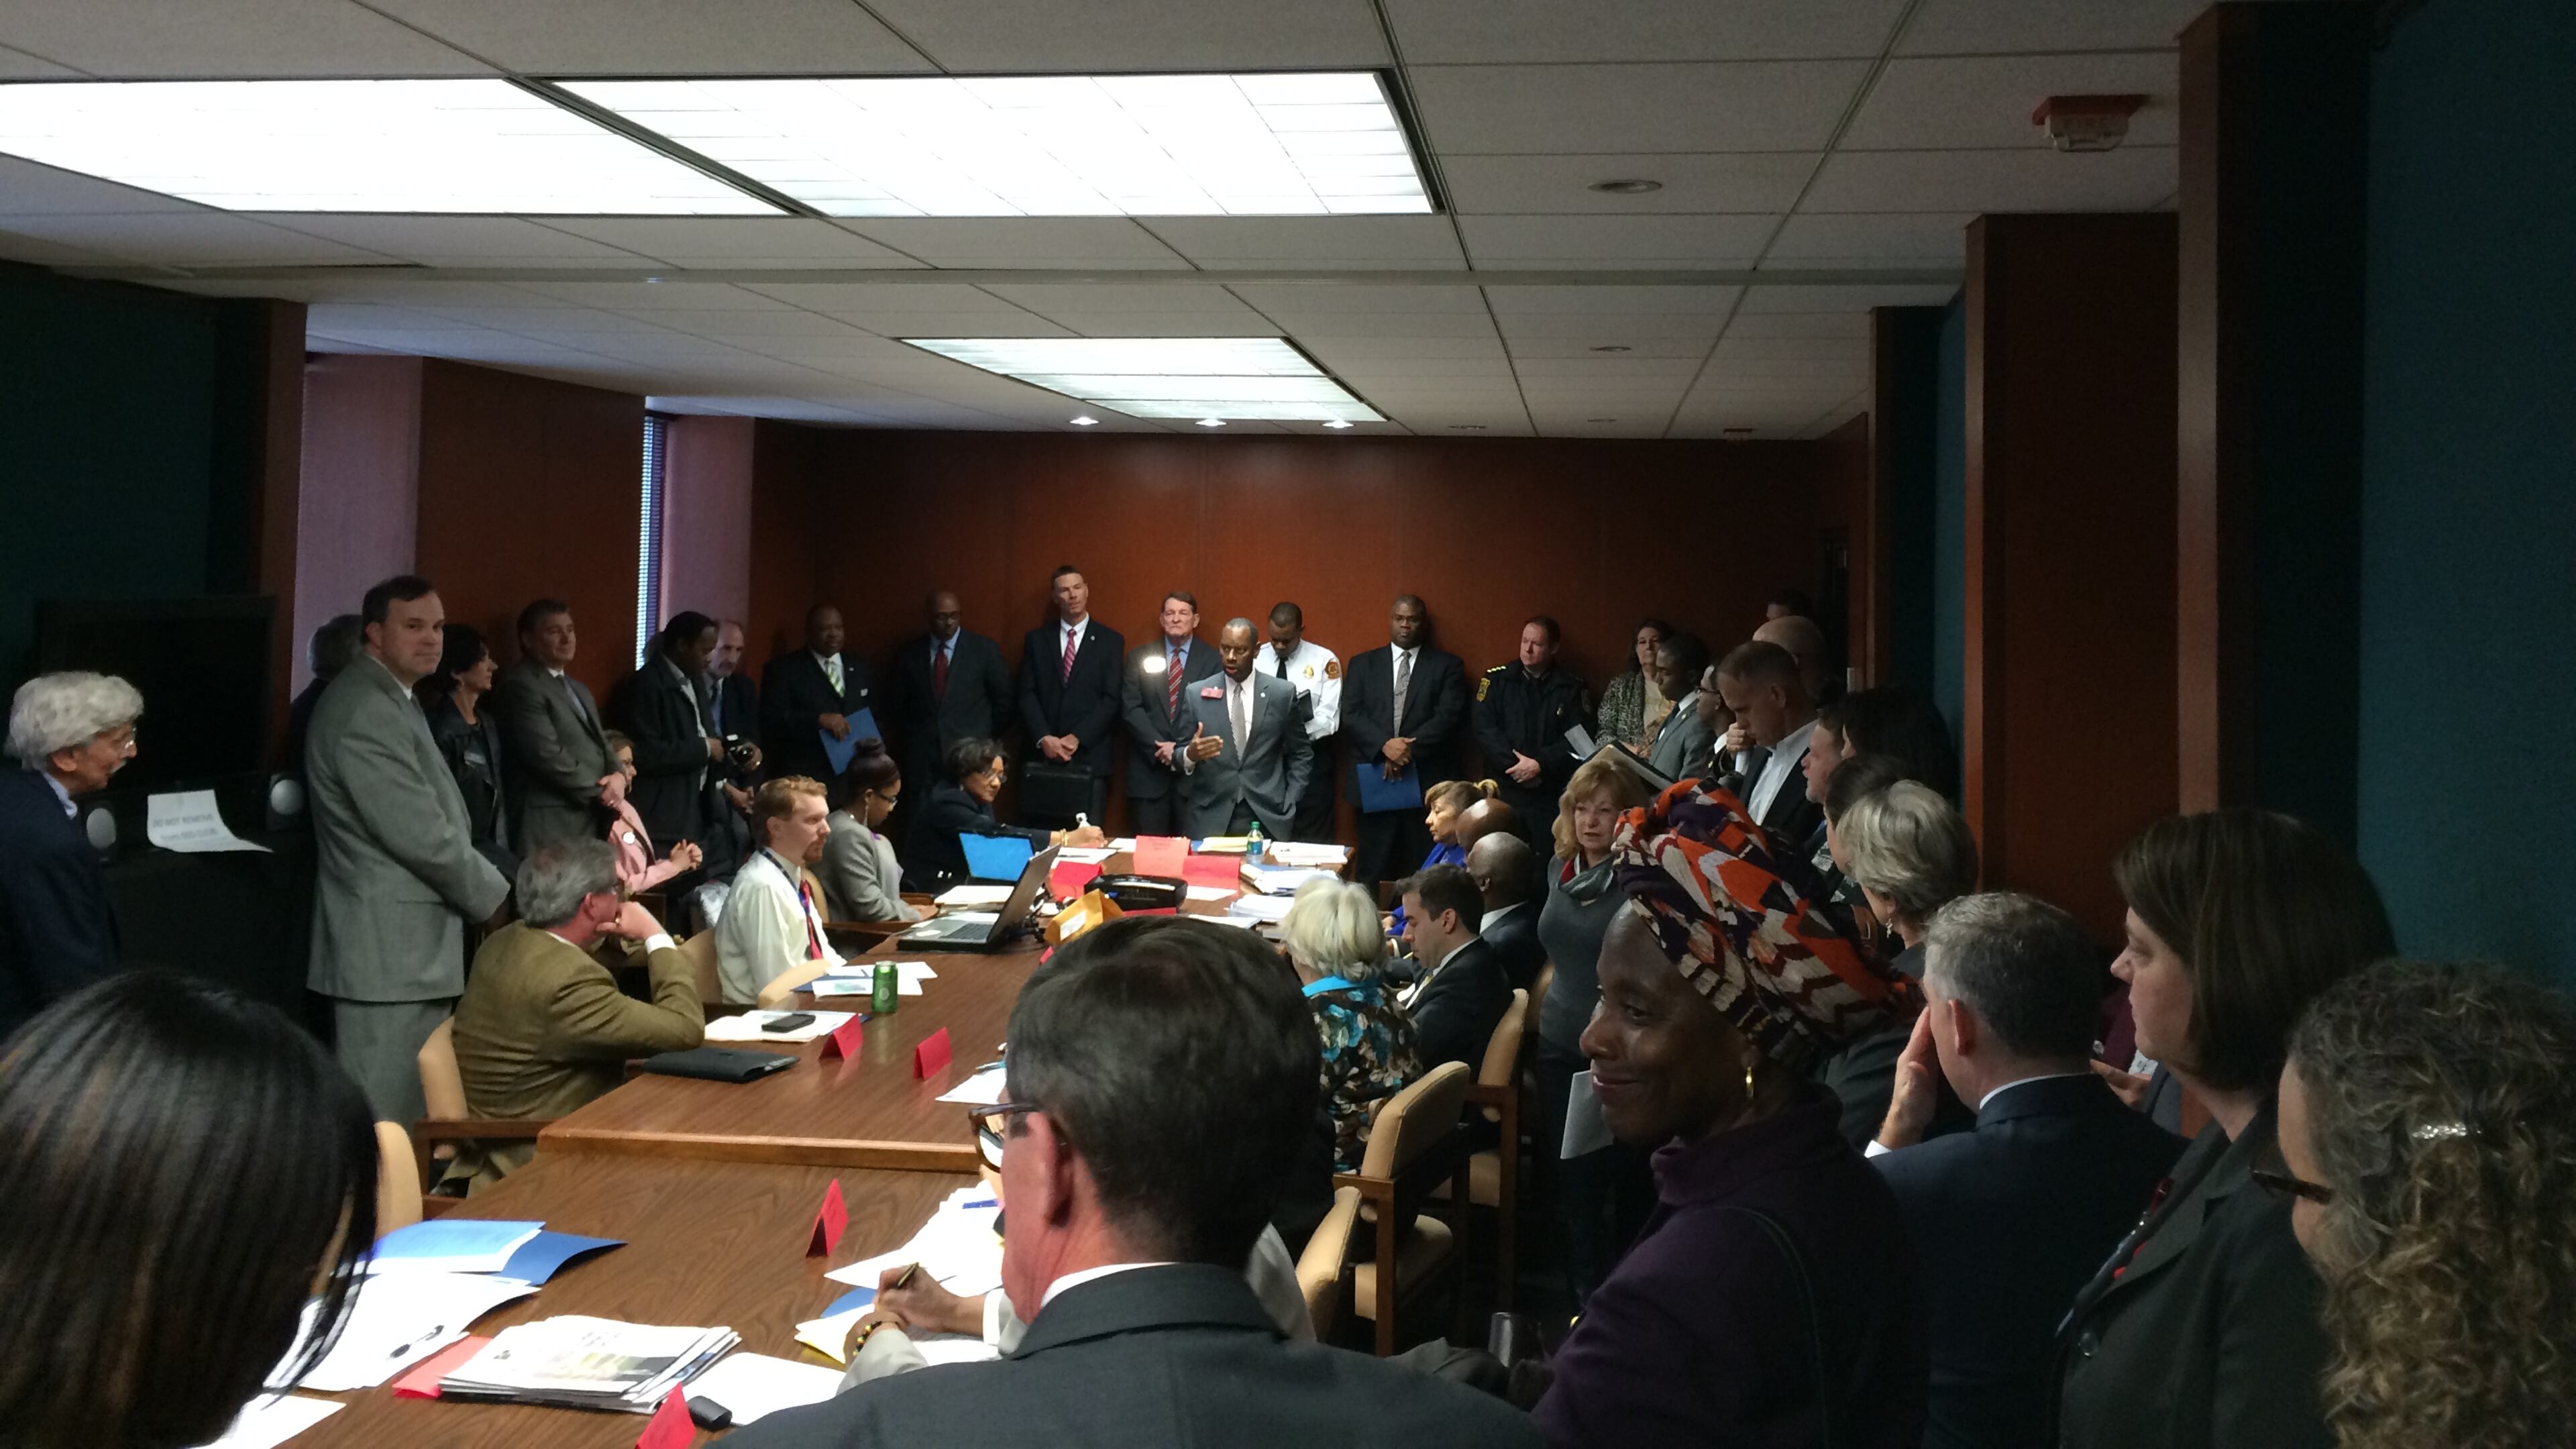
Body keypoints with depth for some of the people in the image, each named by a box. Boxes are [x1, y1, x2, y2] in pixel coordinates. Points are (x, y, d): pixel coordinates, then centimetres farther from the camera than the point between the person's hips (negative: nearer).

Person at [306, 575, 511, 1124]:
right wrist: (498, 901, -8)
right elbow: (422, 836, -20)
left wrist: (490, 890, 9)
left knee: (414, 1113, 16)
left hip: (408, 943, 10)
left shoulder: (394, 699, 16)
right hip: (389, 948, -10)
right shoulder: (365, 713, -18)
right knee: (386, 1118, -3)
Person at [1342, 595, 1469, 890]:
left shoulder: (1447, 666, 9)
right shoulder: (1362, 664, 14)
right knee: (1372, 874, 1)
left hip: (1428, 785, -1)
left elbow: (1450, 715, -3)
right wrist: (1385, 744, -14)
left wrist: (1410, 748, -14)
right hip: (1375, 781, 1)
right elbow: (1350, 715, 3)